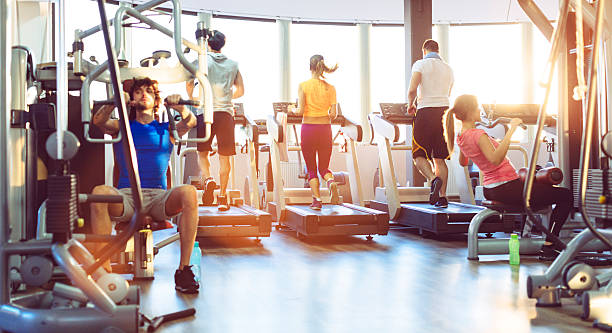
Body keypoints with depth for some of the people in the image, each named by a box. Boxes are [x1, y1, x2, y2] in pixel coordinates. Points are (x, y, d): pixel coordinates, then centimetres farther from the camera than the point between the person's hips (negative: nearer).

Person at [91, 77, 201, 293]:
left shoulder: (167, 130, 22)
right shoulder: (122, 128, 22)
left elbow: (190, 122, 2)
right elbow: (99, 121, 1)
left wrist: (179, 107, -18)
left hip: (159, 197, 0)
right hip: (126, 197, 0)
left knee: (188, 193, -33)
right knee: (99, 192, -34)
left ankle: (184, 269, -30)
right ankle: (104, 269, -31)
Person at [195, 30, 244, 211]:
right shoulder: (233, 64, 14)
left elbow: (189, 85, -3)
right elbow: (240, 91, 18)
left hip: (206, 111, -2)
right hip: (226, 112, 2)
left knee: (202, 151, 9)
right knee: (224, 156, 4)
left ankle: (207, 179, -17)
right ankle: (222, 196, 5)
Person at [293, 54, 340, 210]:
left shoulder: (303, 86, -5)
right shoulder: (330, 88, 2)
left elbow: (300, 111, -10)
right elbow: (333, 114, -3)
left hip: (308, 128, -2)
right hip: (325, 129, 2)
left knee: (311, 169, 10)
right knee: (324, 167, 12)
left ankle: (317, 200, 1)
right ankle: (331, 182, -20)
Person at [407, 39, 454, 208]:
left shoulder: (420, 64, 0)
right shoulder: (448, 69, 18)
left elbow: (412, 89, -14)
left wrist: (411, 104, 6)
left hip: (426, 112, -5)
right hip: (444, 110, 5)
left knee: (419, 155, 3)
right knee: (440, 158, 7)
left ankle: (434, 179, -22)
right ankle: (442, 197, 2)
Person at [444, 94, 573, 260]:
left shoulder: (461, 137, 4)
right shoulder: (478, 135, -23)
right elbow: (495, 159, -39)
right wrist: (510, 130, -39)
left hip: (490, 189, 10)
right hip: (506, 188, -10)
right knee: (566, 196, -3)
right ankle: (548, 248, -4)